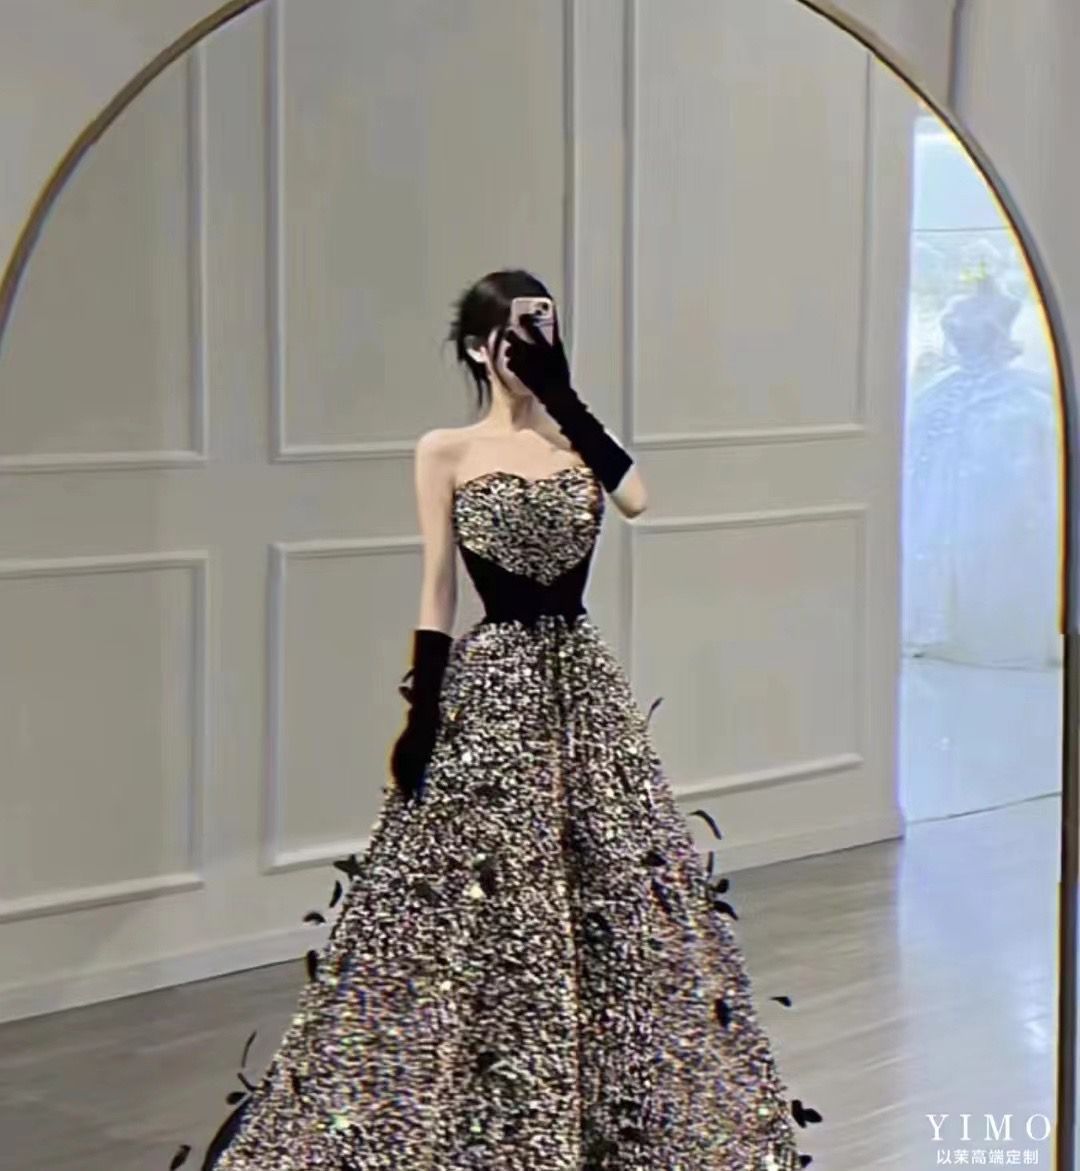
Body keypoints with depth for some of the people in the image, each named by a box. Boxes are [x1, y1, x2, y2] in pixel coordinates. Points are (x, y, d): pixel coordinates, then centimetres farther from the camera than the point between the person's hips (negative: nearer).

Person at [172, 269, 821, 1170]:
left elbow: (637, 498, -14)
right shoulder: (447, 452, -1)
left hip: (583, 682, 4)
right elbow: (438, 595, -3)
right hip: (492, 689, -4)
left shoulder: (577, 439, 7)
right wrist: (420, 716, -9)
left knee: (619, 899, 8)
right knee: (481, 904, 1)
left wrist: (562, 395, -11)